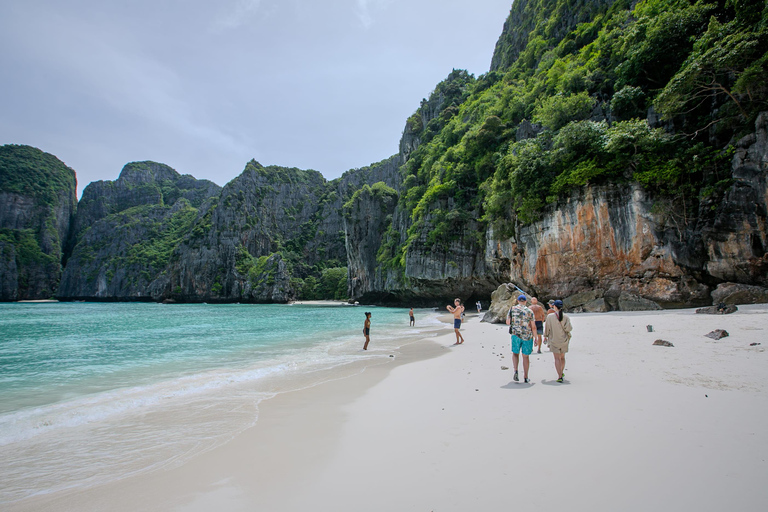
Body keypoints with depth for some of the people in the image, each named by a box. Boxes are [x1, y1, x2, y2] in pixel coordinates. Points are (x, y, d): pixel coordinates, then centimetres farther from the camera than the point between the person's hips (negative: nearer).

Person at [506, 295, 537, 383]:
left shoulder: (512, 309, -1)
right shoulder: (529, 311, -4)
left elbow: (508, 322, 3)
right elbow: (533, 327, -5)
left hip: (516, 335, 0)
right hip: (527, 336, 0)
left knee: (515, 353, 18)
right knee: (525, 356, 11)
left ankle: (516, 371, -3)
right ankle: (526, 377, 15)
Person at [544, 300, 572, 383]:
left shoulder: (550, 316, -10)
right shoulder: (566, 317, -7)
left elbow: (547, 328, -3)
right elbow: (568, 328, -13)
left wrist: (546, 336, 12)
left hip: (554, 340, -2)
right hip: (564, 340, 2)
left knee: (557, 358, 1)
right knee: (562, 357, 20)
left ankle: (560, 376, -8)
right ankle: (562, 373, 35)